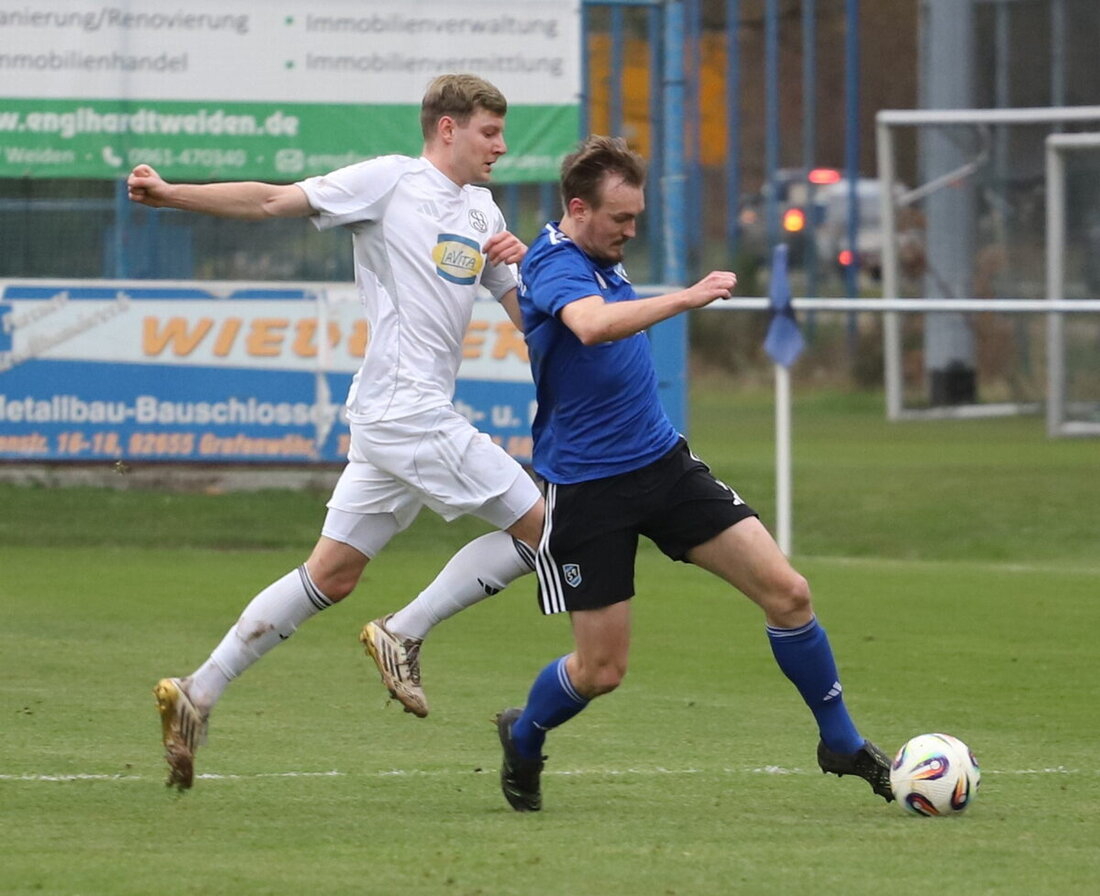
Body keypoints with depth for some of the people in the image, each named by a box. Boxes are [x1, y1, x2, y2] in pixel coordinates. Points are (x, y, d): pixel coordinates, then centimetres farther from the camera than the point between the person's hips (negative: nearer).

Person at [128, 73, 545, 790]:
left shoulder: (481, 213, 19)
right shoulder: (391, 181, -3)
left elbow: (530, 317, 19)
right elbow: (273, 201, -6)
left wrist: (517, 264, -3)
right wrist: (172, 195, -16)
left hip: (395, 420, 8)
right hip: (408, 408, -8)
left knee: (332, 574, 8)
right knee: (538, 525, -7)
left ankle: (199, 693, 9)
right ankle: (404, 636, -1)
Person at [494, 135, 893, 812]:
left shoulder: (600, 259, 8)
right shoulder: (556, 266, -21)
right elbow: (592, 325, -44)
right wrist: (685, 299, -47)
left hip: (663, 461, 8)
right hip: (588, 488, -8)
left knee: (786, 592, -4)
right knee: (602, 669, -2)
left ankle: (842, 743, 10)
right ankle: (522, 739, 30)